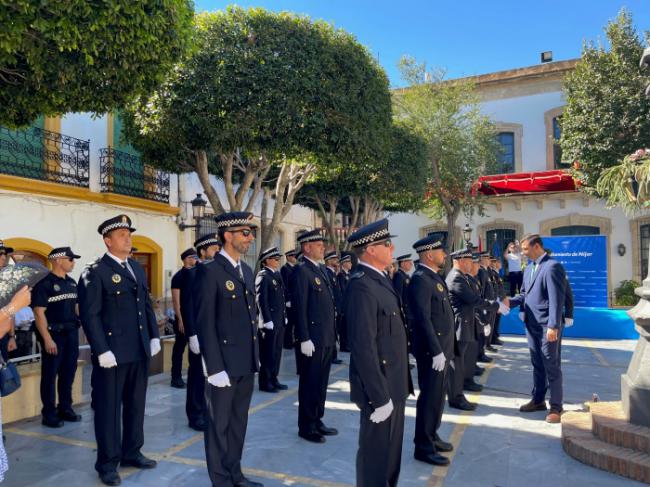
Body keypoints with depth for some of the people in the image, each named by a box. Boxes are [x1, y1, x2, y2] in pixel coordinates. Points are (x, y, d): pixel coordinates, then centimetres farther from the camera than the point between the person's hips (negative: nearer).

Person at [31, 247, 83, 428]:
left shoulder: (71, 282, 10)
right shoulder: (44, 284, -11)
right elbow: (39, 313, -15)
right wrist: (47, 339, -19)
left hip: (71, 333, 7)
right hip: (53, 334, -7)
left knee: (68, 373, 14)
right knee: (50, 375, 4)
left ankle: (65, 409, 26)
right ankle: (49, 414, 15)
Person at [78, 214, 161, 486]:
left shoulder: (137, 269, 13)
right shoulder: (95, 272, -9)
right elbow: (90, 315, -14)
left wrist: (154, 336, 10)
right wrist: (102, 350, -19)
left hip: (139, 351, 7)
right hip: (112, 352, -7)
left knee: (136, 404, 16)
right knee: (108, 407, 7)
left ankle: (131, 452, 32)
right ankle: (108, 462, 22)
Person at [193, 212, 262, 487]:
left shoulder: (247, 271, 11)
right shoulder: (209, 271, -13)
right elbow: (205, 324, -16)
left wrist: (255, 355, 13)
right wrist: (215, 367, -18)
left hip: (246, 363, 8)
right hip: (224, 363, -7)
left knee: (238, 421, 19)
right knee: (219, 425, 10)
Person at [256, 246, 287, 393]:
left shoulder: (277, 275, 15)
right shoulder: (263, 276, -11)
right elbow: (261, 300, -16)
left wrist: (284, 316, 14)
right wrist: (267, 321, -18)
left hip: (280, 321, 8)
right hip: (270, 322, -8)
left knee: (276, 352, 14)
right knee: (268, 353, 1)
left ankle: (273, 379, 24)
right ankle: (265, 382, 11)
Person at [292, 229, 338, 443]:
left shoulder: (322, 269, 14)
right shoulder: (302, 271, -12)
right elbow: (300, 308, -17)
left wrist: (334, 334, 15)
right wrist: (304, 339, -20)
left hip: (327, 338, 8)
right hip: (312, 339, -8)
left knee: (321, 382, 17)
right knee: (309, 383, 4)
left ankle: (317, 421, 30)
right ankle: (306, 427, 17)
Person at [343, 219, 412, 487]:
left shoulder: (379, 279, 8)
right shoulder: (362, 285, -23)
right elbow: (363, 347, -27)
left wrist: (392, 389, 15)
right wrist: (379, 396, -24)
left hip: (393, 384, 9)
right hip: (380, 387, -9)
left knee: (391, 451, 24)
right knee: (376, 454, 9)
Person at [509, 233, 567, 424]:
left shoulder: (552, 266, -15)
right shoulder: (529, 268, 13)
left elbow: (557, 299, -20)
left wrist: (553, 326, -23)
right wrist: (509, 301, -2)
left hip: (547, 326, -8)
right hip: (531, 324, 8)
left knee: (551, 366, 3)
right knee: (537, 365, 17)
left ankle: (556, 407, 15)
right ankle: (538, 400, 29)